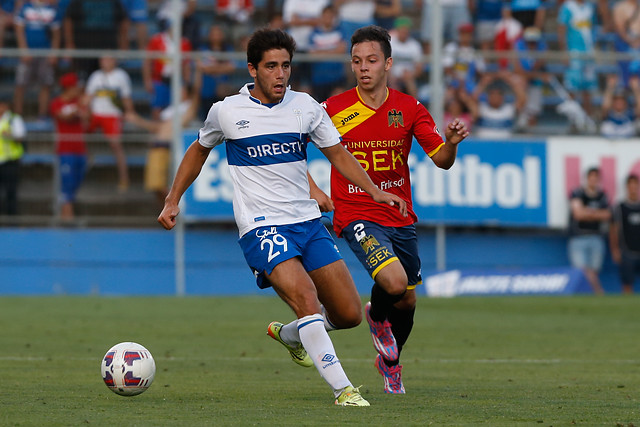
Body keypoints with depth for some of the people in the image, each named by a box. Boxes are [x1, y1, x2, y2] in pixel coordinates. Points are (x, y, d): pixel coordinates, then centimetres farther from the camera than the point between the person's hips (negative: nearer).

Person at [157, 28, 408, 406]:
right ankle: (342, 388, -23)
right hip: (262, 229, -4)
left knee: (350, 314, 3)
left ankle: (288, 335, 32)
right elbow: (199, 150, 17)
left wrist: (376, 191, 1)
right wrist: (173, 201, 15)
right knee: (306, 300, -26)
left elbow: (337, 153, 13)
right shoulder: (227, 112, -2)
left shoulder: (305, 107, 4)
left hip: (308, 222, 5)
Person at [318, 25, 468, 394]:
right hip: (356, 215, -4)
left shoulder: (409, 109, -2)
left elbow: (441, 160, -6)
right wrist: (311, 190, -7)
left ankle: (391, 363, 43)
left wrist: (451, 143, -28)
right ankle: (376, 316, 12)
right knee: (394, 283, -25)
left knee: (407, 301, 13)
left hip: (400, 217, 4)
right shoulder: (334, 110, -8)